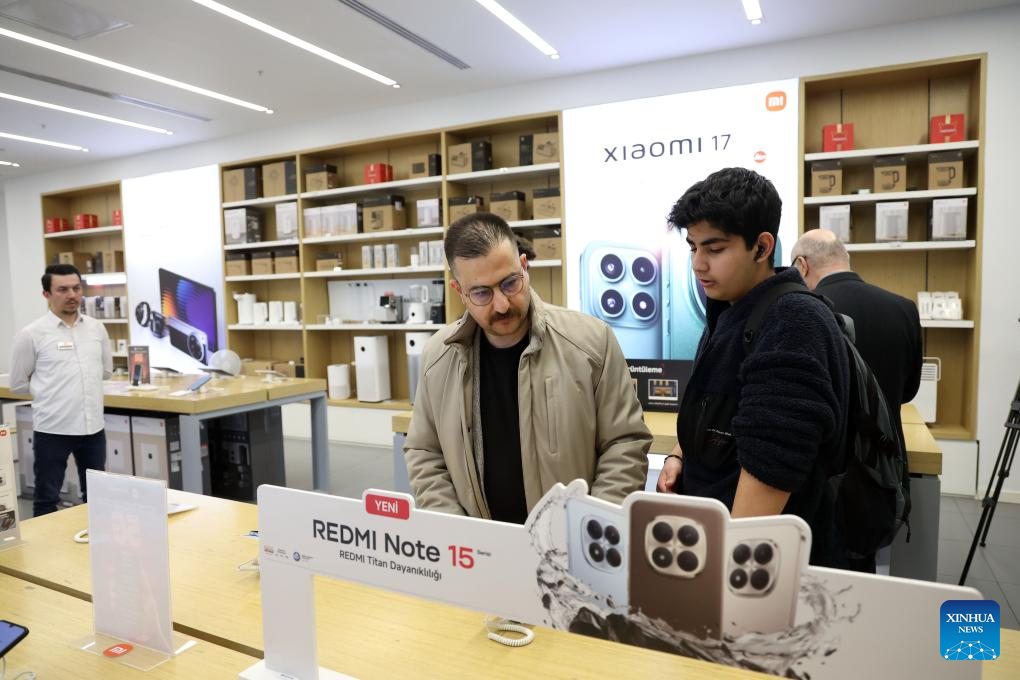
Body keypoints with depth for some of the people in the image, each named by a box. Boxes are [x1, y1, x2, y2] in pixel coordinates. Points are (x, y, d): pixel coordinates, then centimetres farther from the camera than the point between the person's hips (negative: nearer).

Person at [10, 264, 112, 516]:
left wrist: (74, 382, 10)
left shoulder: (97, 328, 5)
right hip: (52, 429, -3)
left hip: (93, 427, 4)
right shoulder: (31, 334, -6)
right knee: (47, 499, 9)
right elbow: (18, 383, 2)